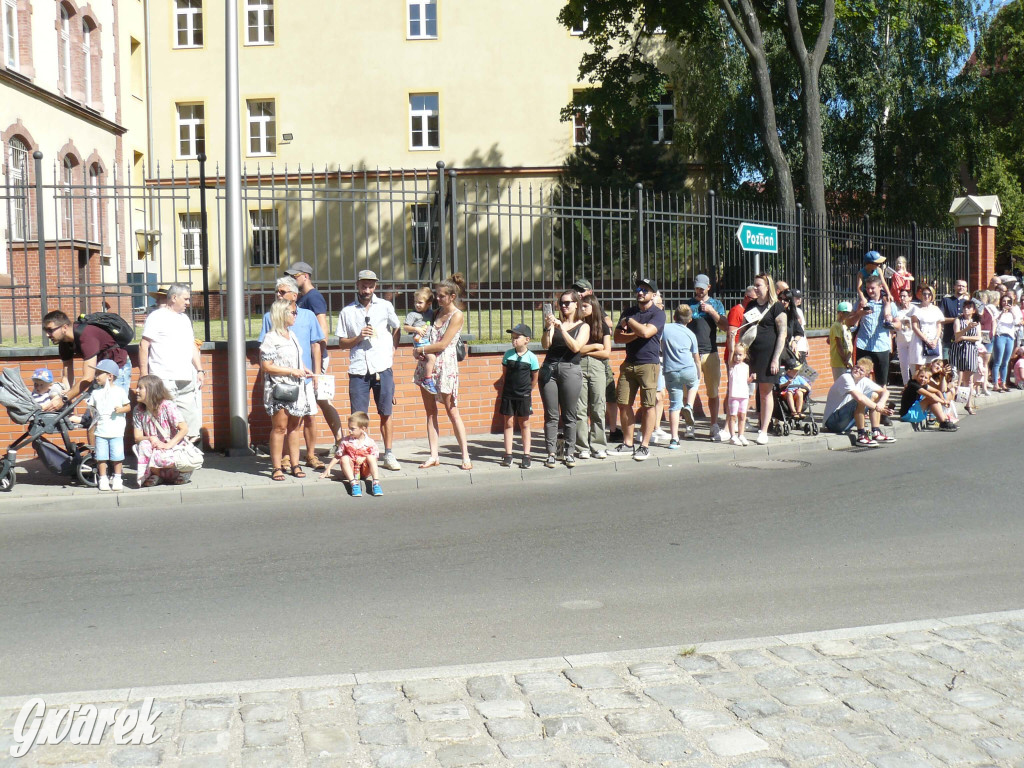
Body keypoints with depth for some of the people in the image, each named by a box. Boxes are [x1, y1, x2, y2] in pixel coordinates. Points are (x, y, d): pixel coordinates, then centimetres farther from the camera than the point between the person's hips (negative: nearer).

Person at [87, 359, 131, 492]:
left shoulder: (120, 391, 1)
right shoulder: (95, 392, 8)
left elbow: (128, 407, 6)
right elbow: (92, 408, 12)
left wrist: (121, 409, -14)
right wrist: (93, 417, -7)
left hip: (117, 431, -2)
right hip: (100, 430, 2)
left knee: (117, 456, -1)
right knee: (101, 457, 2)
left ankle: (117, 478, 11)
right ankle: (102, 479, 13)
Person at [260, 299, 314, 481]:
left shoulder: (292, 336, 15)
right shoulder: (271, 338, -9)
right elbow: (266, 366, -15)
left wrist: (305, 370, 8)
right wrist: (292, 371, -16)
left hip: (296, 389, 7)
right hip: (279, 389, -7)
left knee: (295, 427, 8)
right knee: (279, 428, -5)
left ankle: (295, 464, 14)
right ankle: (276, 467, 0)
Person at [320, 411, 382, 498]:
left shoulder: (370, 442, -5)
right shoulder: (345, 441, -2)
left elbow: (374, 458, -2)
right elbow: (337, 456, 5)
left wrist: (364, 458, -21)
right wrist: (328, 469, 0)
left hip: (365, 471, -1)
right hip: (351, 471, 1)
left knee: (371, 457, -26)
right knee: (344, 458, -27)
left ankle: (376, 483, -34)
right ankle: (354, 483, -41)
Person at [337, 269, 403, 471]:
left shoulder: (385, 306, 8)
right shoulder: (347, 312, 7)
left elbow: (397, 329, 22)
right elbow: (341, 342, 8)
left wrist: (392, 350, 13)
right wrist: (359, 338, -8)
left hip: (383, 369, 0)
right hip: (358, 371, 0)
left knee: (386, 414, 4)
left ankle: (388, 456, 12)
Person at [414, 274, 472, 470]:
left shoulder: (457, 316, -7)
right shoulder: (437, 312, 13)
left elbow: (442, 344, -13)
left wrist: (421, 350, -5)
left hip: (445, 366, -7)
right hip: (427, 365, 7)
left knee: (452, 411, -3)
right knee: (430, 412, 5)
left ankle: (465, 456, 3)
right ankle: (433, 456, 9)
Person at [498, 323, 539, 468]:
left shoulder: (531, 357, -7)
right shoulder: (508, 354, 1)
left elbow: (534, 378, 3)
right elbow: (504, 374, 10)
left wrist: (527, 390, 10)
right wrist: (504, 389, 10)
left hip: (524, 395, -2)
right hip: (508, 394, 2)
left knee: (524, 424, 6)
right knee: (509, 423, 5)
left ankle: (526, 456, 12)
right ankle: (508, 455, 10)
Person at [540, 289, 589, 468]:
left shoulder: (583, 326, 7)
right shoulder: (555, 322, 11)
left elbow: (576, 347, -9)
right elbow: (545, 345, 0)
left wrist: (562, 328, -16)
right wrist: (548, 328, -16)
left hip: (570, 370, -1)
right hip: (549, 369, 1)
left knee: (568, 416, 1)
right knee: (551, 415, 0)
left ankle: (570, 453, 7)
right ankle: (551, 453, 3)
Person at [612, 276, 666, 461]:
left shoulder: (658, 314, -2)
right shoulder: (629, 312, 15)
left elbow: (646, 332, -20)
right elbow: (617, 337, 6)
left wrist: (628, 322, -6)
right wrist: (636, 334, -9)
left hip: (649, 364, -5)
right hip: (629, 363, 6)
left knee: (648, 405, -3)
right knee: (623, 403, 4)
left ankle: (645, 446, 4)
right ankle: (628, 443, 14)